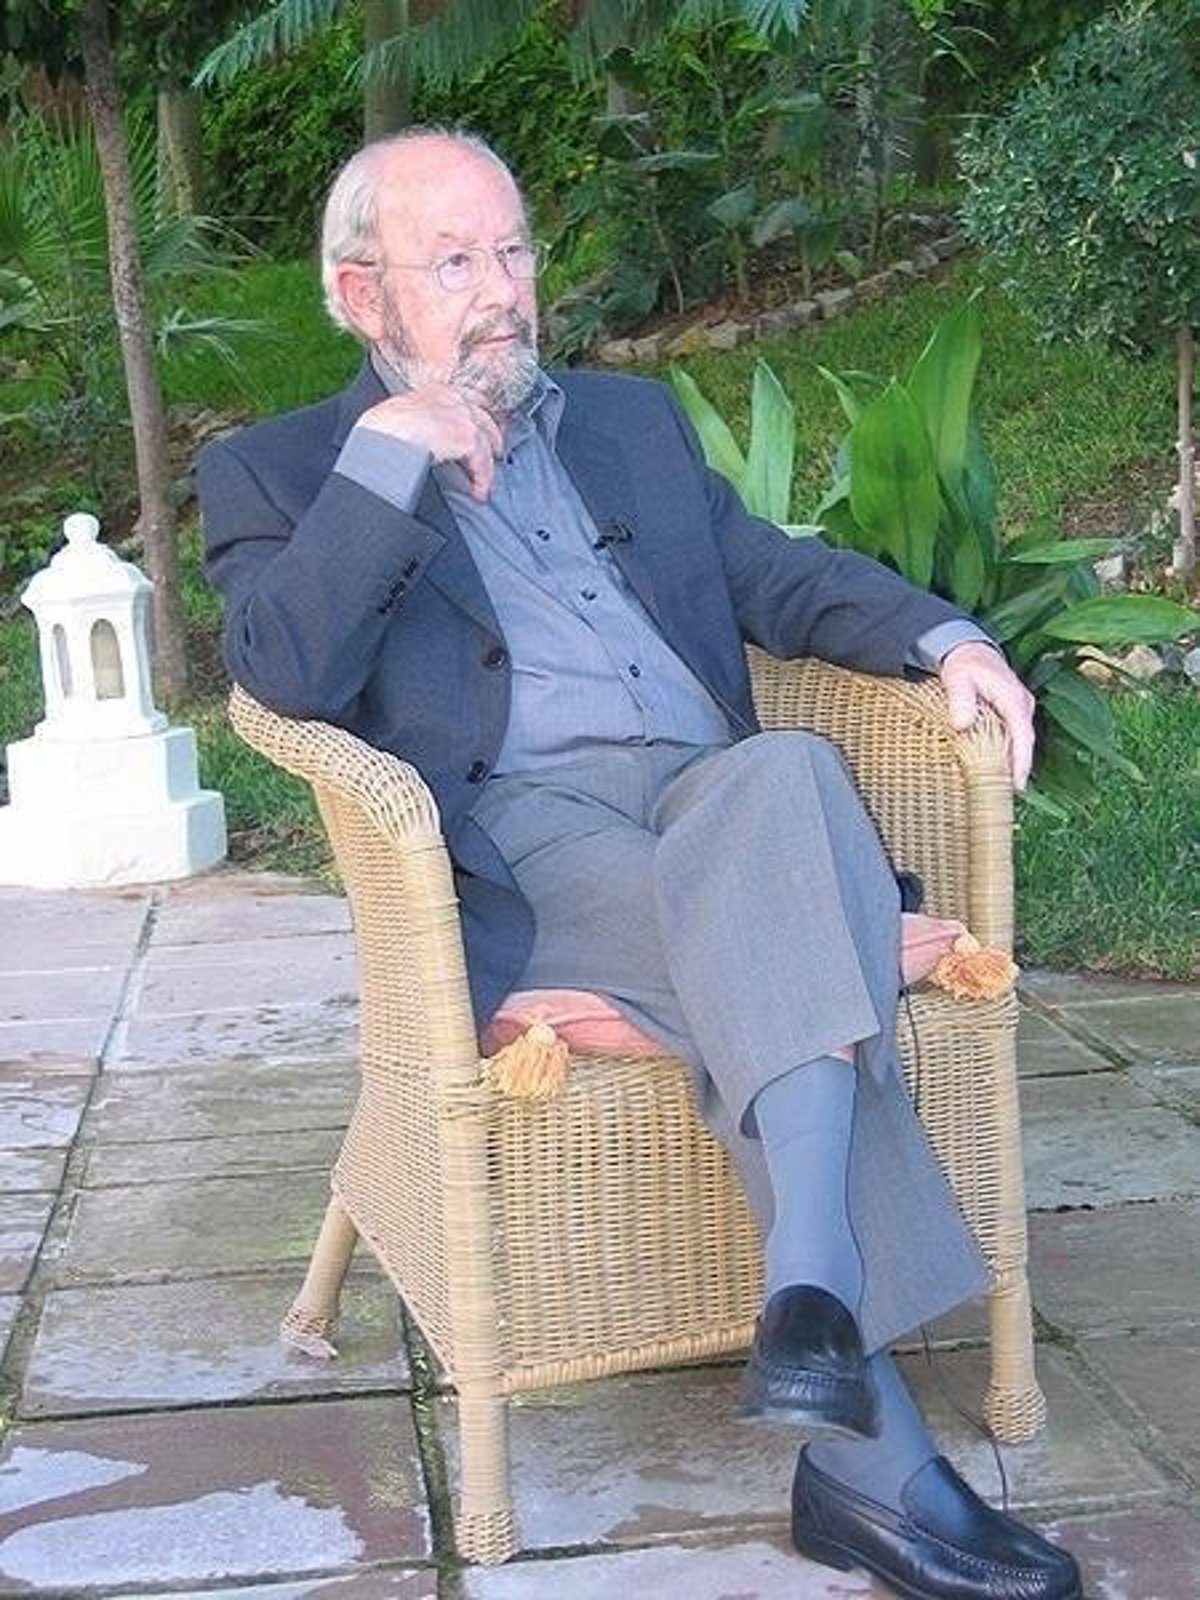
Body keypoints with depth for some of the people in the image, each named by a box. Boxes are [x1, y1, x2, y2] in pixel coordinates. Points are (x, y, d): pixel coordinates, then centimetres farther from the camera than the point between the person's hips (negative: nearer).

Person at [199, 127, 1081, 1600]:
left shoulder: (631, 417, 27)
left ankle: (813, 1293, -40)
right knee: (768, 973, -33)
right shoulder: (275, 471, 12)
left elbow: (773, 573, 24)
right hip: (516, 838, -4)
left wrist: (945, 638, 6)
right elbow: (285, 674, -6)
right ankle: (874, 1452, -31)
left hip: (714, 795, 4)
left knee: (788, 766, -33)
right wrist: (390, 457, -9)